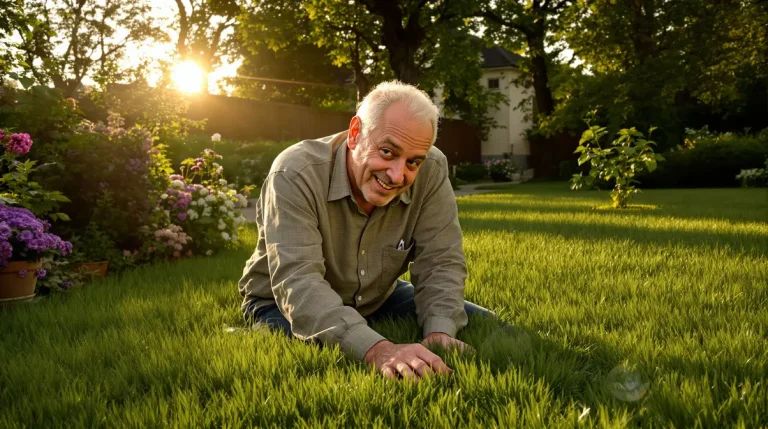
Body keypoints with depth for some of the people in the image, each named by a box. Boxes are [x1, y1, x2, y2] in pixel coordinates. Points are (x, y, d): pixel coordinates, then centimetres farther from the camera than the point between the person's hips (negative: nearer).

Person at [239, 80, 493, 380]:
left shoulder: (431, 170, -17)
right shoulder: (296, 174, -30)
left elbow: (440, 263, -14)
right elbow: (298, 282, -40)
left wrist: (439, 332, -35)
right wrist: (378, 350, -54)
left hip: (378, 298, 5)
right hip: (282, 305, -5)